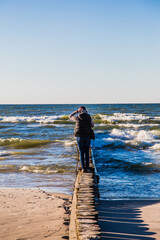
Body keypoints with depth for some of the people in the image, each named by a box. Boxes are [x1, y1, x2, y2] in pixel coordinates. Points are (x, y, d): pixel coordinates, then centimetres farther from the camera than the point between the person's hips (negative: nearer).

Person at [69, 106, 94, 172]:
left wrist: (77, 111, 10)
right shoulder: (89, 118, -1)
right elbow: (92, 125, 17)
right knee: (87, 152, 10)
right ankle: (87, 167, 9)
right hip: (87, 137, 2)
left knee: (81, 152, 4)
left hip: (79, 137, -2)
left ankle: (83, 168, 2)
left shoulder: (78, 118, -8)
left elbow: (70, 116, 12)